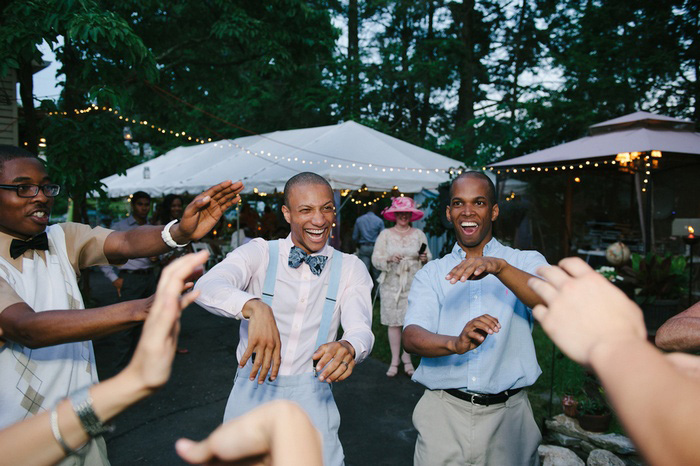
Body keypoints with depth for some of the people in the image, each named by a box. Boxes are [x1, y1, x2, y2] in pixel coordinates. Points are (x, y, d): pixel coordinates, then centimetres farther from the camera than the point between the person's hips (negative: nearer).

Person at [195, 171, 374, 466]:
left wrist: (348, 348, -39)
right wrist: (254, 307, -46)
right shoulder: (259, 253, -7)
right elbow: (206, 287, -25)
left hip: (311, 397, 1)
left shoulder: (350, 268, -1)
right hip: (253, 389, 0)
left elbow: (360, 328, -15)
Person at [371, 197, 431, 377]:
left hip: (414, 284, 1)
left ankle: (407, 358, 17)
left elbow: (429, 257, 9)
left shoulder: (419, 234, 7)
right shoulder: (385, 235, 3)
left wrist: (425, 258, -13)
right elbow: (375, 259, -1)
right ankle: (394, 361, 14)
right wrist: (389, 258, -20)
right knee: (393, 323, 2)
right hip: (392, 285, -1)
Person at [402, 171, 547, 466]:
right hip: (443, 412, 1)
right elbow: (411, 337, -11)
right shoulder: (431, 274, 4)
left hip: (507, 413, 0)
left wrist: (499, 267, -33)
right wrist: (455, 343, -31)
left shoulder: (525, 262, 3)